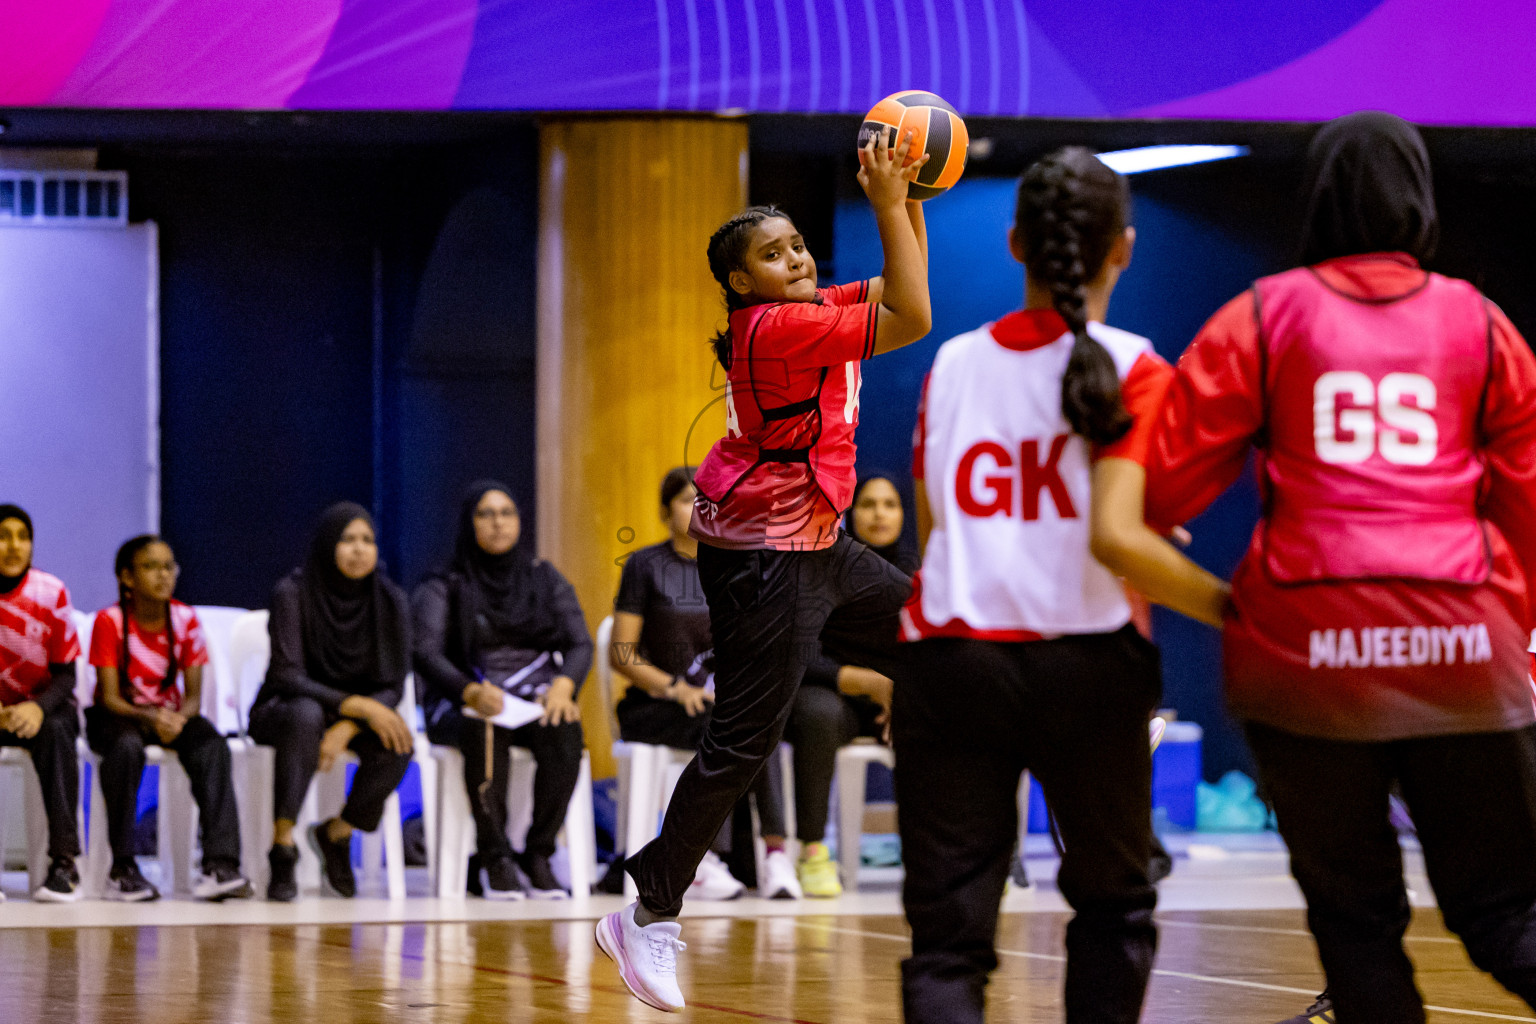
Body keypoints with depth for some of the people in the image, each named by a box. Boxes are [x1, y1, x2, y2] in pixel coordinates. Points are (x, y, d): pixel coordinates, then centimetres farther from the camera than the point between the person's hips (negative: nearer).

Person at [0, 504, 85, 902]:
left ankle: (65, 861, -34)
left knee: (55, 732, -34)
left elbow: (65, 675, -6)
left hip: (43, 706, 0)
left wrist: (39, 708, -27)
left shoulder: (51, 593, -9)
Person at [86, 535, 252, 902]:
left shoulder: (186, 620, -3)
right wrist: (150, 718, -33)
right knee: (127, 747, -38)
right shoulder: (110, 621, -12)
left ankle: (220, 864, -39)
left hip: (169, 713, 3)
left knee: (212, 745, -29)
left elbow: (193, 695, -3)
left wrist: (178, 718, -27)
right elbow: (110, 697, -15)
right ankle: (122, 869, -31)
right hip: (117, 716, -3)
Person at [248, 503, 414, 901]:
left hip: (356, 717, 3)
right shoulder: (293, 594, -17)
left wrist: (347, 727, -26)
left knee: (397, 743, -29)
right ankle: (283, 844, -32)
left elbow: (393, 685, -7)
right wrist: (357, 705, -33)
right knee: (306, 714, -39)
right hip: (281, 711, -3)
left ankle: (337, 832, -4)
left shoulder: (389, 601, -6)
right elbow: (286, 677, -22)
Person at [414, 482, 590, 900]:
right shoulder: (444, 588, 7)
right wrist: (472, 692, -28)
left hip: (537, 699, 2)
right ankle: (495, 860, -30)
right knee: (487, 730, -39)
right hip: (464, 704, -2)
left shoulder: (546, 579, 16)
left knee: (565, 730, -34)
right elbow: (427, 654, -7)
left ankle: (538, 855, -25)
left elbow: (580, 643, 6)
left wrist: (563, 686, -18)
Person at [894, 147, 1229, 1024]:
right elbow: (1117, 538, -16)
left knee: (948, 936, -1)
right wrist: (1239, 613, -9)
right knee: (1115, 904, 21)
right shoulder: (1130, 372, -4)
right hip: (1081, 667, -2)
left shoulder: (952, 365, 10)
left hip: (949, 660, 3)